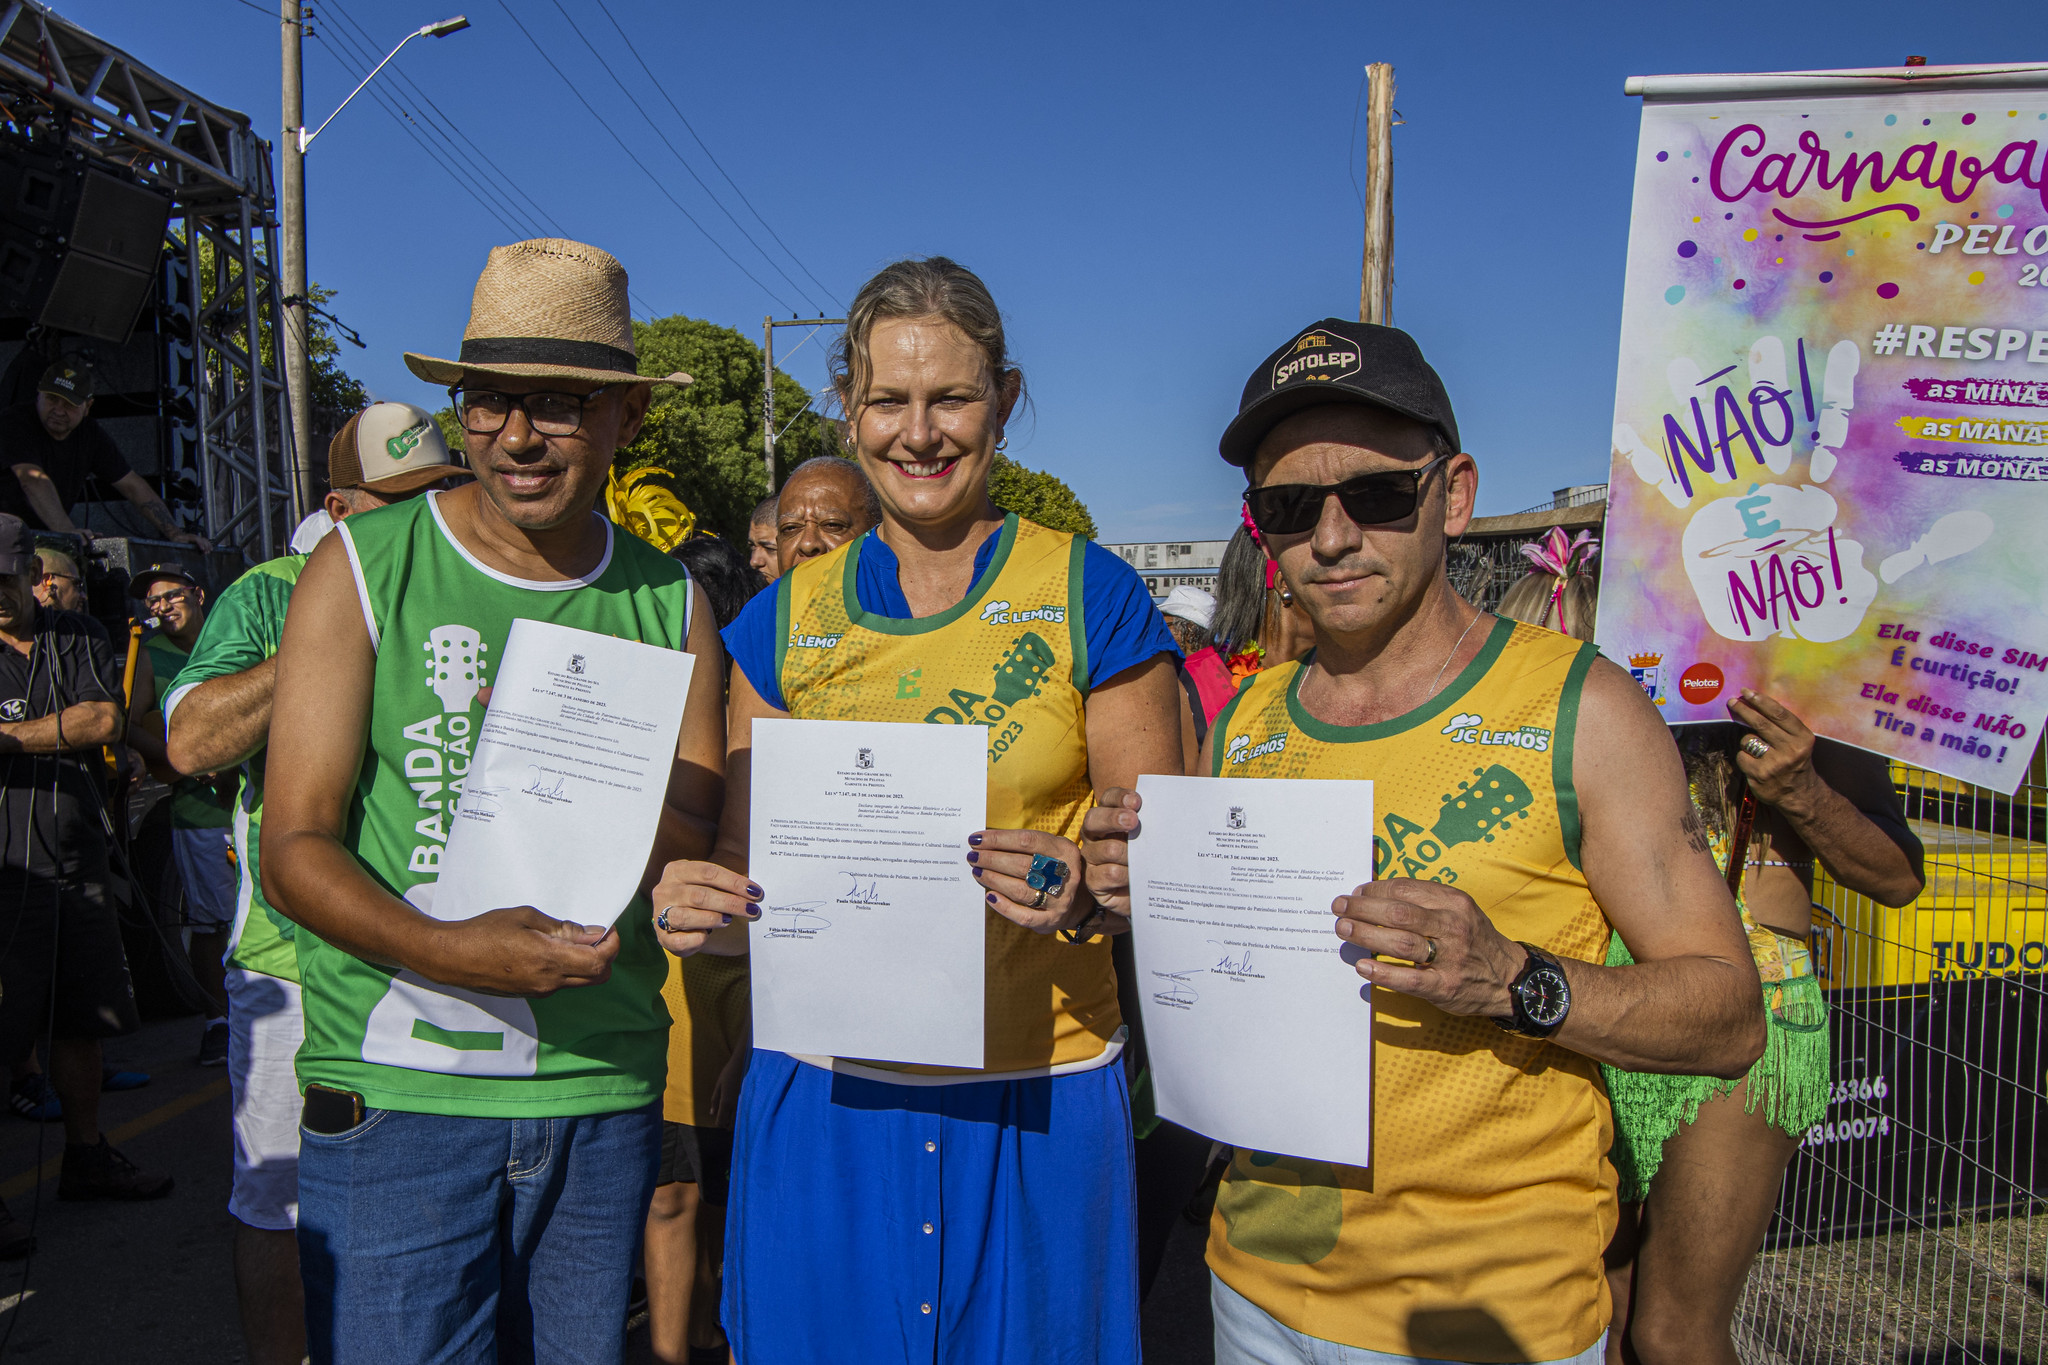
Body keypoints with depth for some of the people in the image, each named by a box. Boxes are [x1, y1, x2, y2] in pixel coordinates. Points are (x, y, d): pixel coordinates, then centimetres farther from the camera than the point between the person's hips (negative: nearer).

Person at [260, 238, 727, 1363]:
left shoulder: (671, 601, 5)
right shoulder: (365, 566, -2)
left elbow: (701, 840, 3)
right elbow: (295, 849, -6)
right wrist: (448, 952, -24)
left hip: (606, 1090, 3)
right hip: (396, 1090, -2)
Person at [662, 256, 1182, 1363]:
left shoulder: (1091, 597, -5)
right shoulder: (785, 619, 3)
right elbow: (743, 862, 9)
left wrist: (1081, 890, -24)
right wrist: (695, 893, -12)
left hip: (1034, 1099, -2)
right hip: (824, 1095, 3)